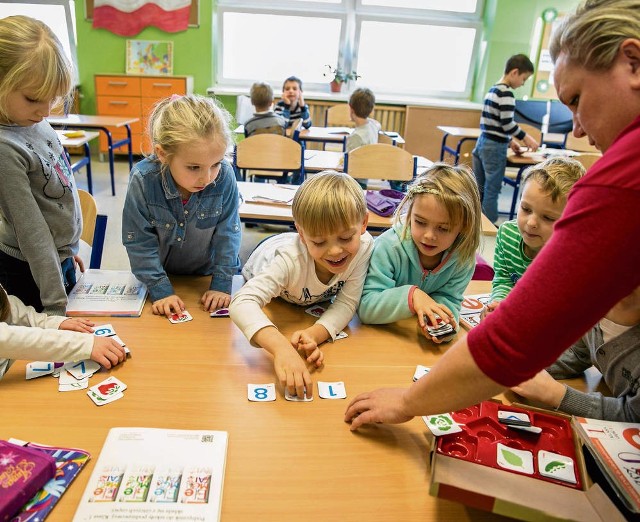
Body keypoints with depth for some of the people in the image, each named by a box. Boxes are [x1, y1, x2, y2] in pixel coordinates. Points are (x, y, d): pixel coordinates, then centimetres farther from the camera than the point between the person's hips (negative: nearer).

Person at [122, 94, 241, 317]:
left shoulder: (224, 176, -24)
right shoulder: (143, 180, -25)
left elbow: (228, 232, -14)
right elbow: (140, 242, -17)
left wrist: (221, 284, -16)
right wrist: (161, 290, -21)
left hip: (207, 272, 0)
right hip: (161, 274, 0)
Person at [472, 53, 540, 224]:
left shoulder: (492, 90, 15)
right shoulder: (506, 94, -13)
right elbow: (507, 123, -17)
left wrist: (509, 141, 20)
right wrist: (525, 138, -4)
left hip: (483, 143, 9)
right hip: (495, 148, -9)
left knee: (479, 188, 13)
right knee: (492, 190, -2)